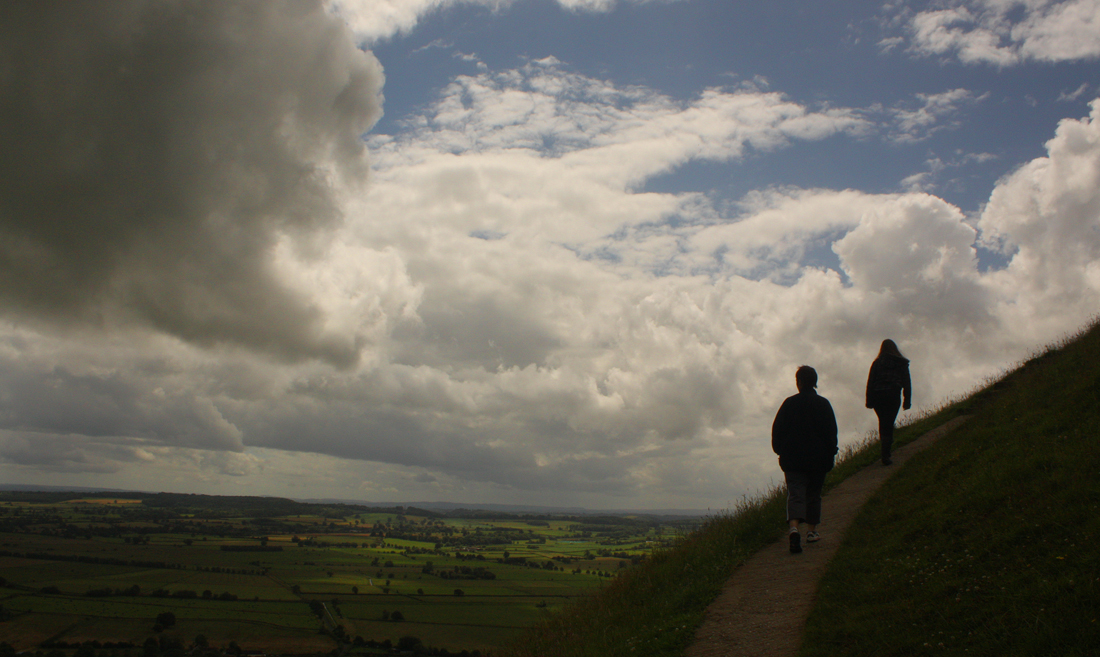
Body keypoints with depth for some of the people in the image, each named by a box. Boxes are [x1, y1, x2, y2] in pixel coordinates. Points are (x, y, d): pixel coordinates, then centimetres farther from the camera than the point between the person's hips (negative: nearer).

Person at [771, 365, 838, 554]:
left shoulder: (789, 403, -2)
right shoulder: (823, 404, -1)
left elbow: (777, 429, 1)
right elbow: (831, 432, 0)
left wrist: (780, 450, 13)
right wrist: (829, 455, 7)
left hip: (792, 459, -1)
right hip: (818, 458, 1)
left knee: (795, 493, -6)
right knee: (813, 493, 16)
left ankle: (793, 527, -29)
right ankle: (812, 530, 23)